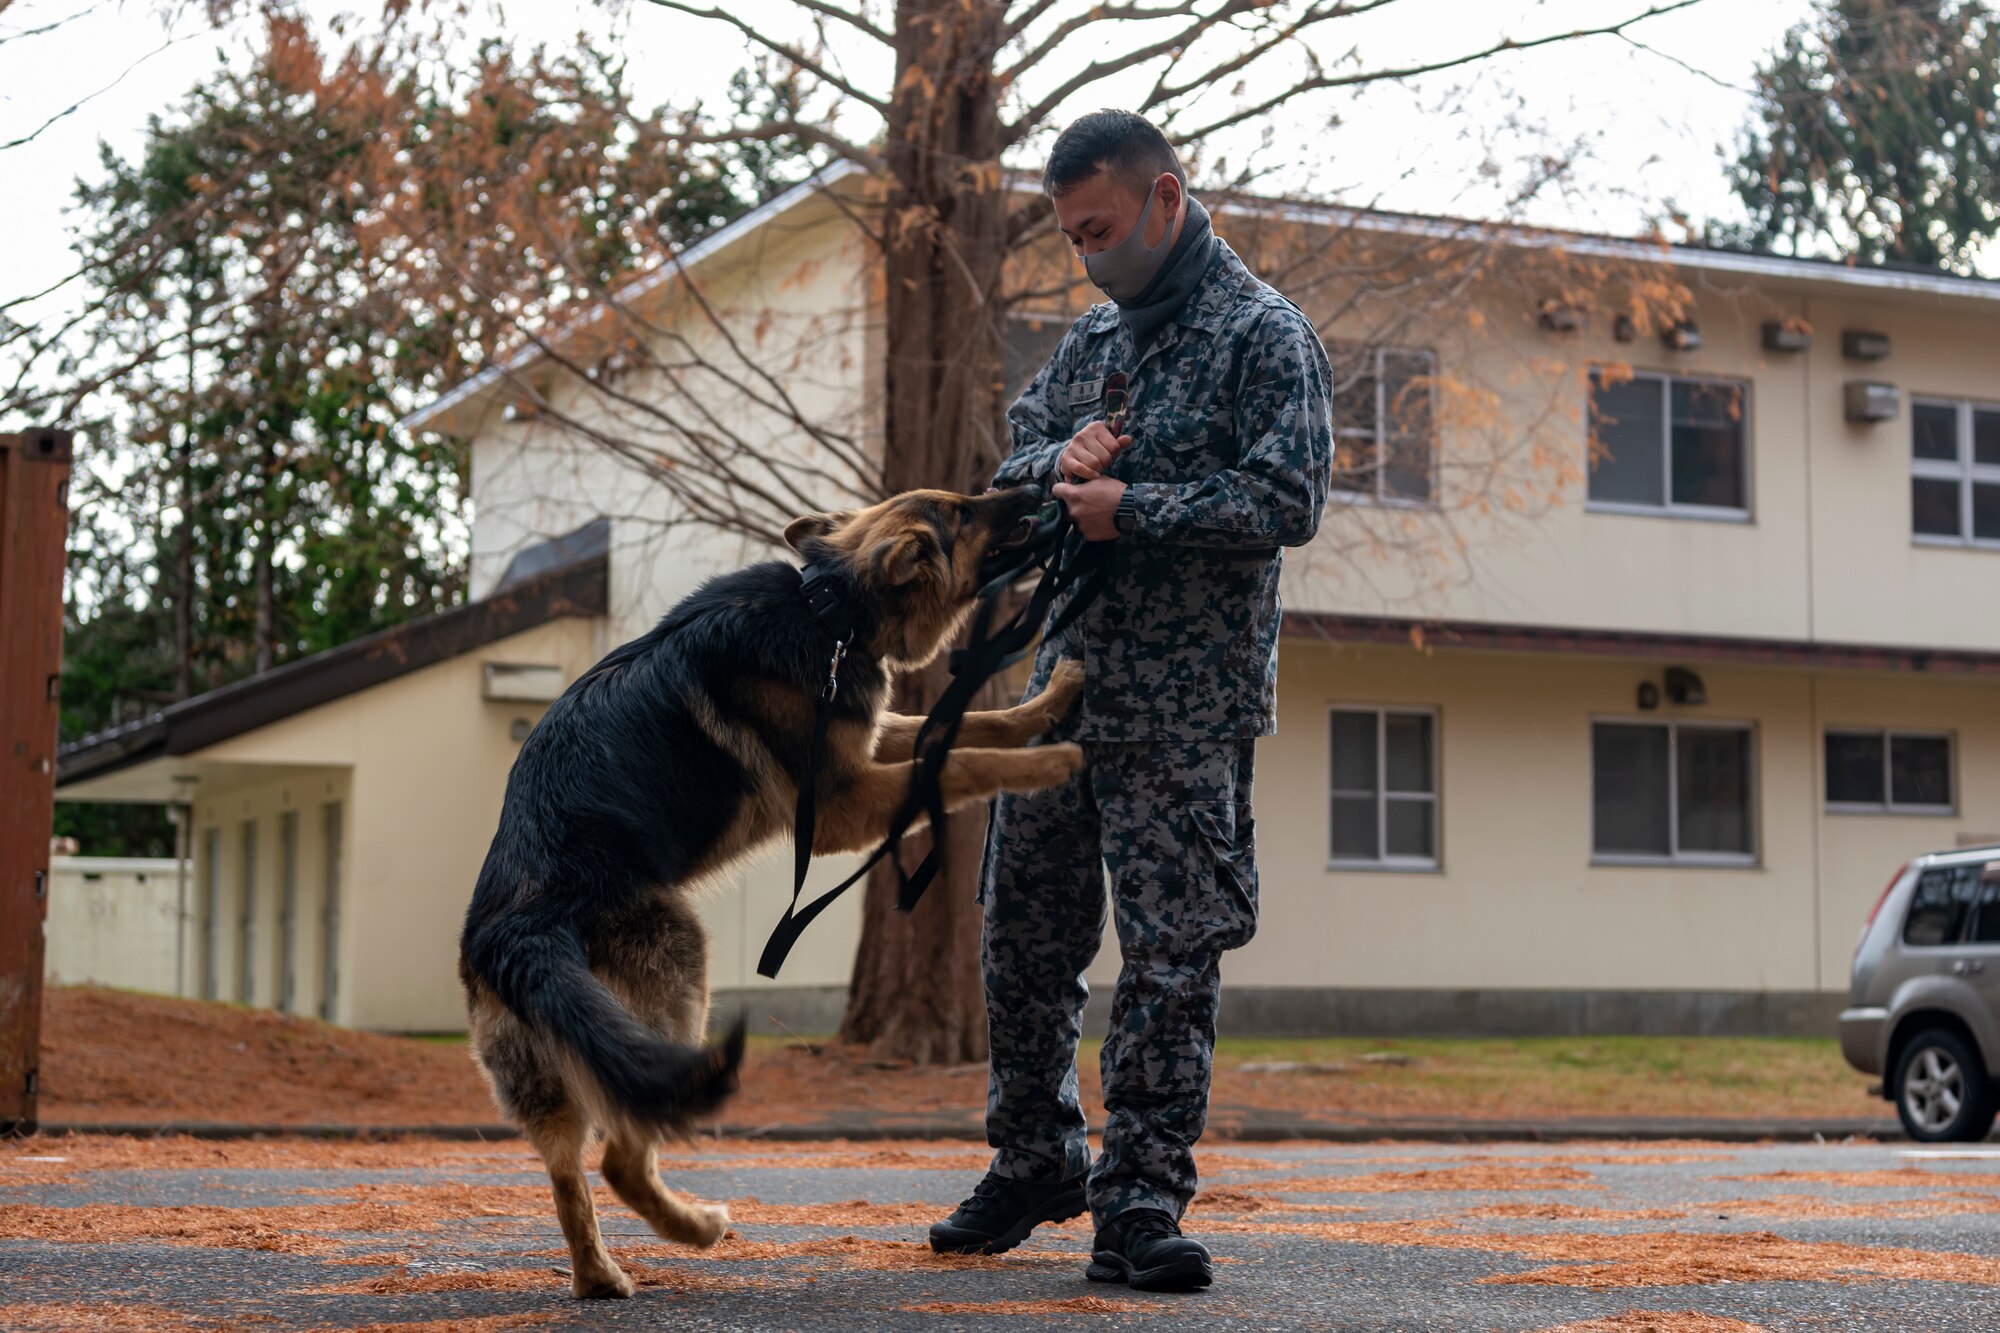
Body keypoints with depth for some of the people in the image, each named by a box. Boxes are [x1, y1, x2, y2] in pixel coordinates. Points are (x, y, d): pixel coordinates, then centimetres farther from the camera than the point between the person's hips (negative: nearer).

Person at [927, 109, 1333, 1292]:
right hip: (1064, 686, 7)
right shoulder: (1094, 337, 16)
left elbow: (1288, 501, -16)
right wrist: (1059, 460, -6)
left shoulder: (1265, 335, -6)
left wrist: (1132, 512, -17)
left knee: (1173, 953, -5)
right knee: (1027, 937, 13)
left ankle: (1139, 1203, 0)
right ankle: (1034, 1163, 29)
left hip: (1184, 709, -7)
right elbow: (1010, 469, 17)